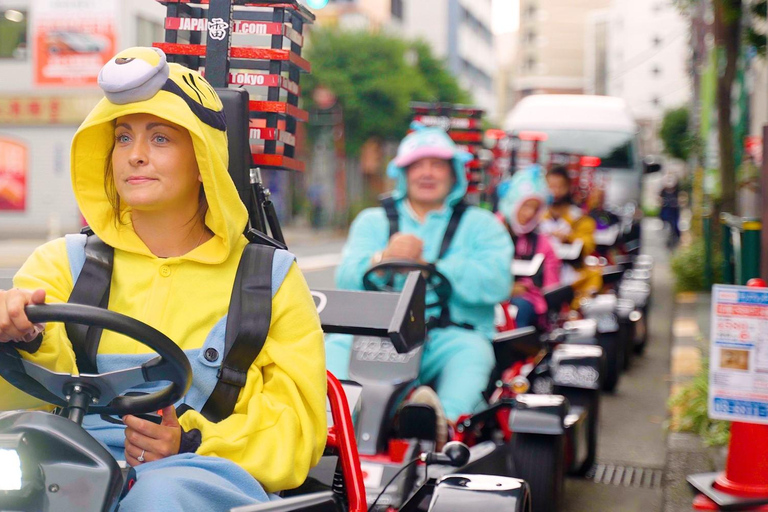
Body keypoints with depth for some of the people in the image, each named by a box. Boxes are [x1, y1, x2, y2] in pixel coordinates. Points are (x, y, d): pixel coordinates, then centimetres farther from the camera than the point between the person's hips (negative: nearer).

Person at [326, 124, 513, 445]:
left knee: (472, 350, -32)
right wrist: (384, 258, -17)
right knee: (337, 344, -27)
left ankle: (445, 420, -53)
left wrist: (426, 266, -10)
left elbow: (496, 283, -5)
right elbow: (346, 280, 4)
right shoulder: (373, 221, 21)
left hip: (450, 336, -1)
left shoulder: (480, 224, 15)